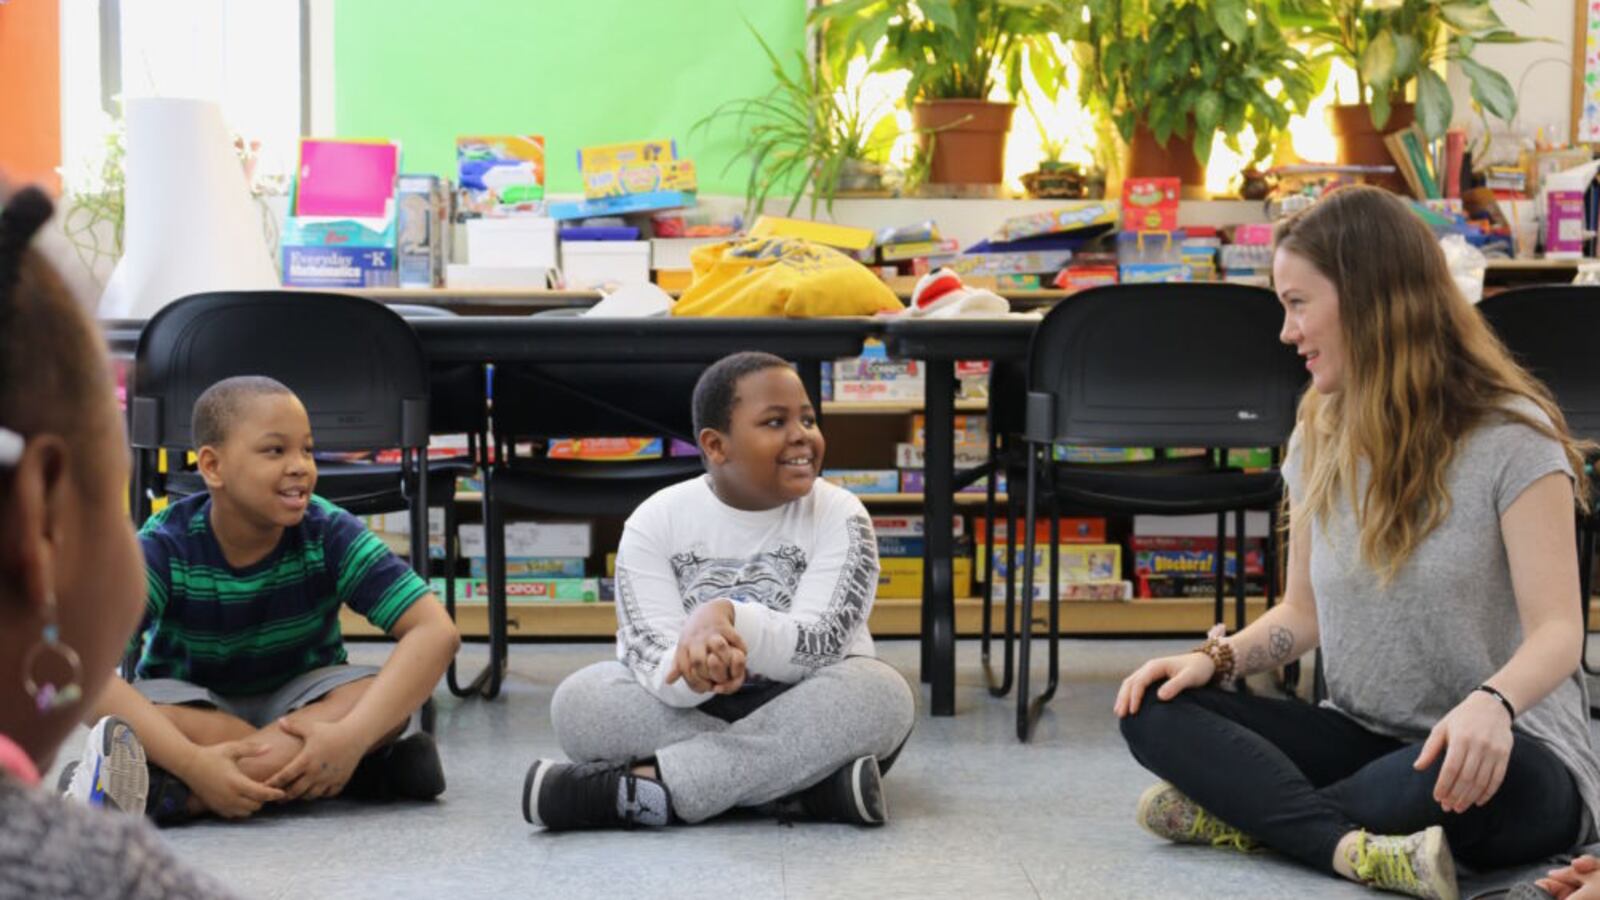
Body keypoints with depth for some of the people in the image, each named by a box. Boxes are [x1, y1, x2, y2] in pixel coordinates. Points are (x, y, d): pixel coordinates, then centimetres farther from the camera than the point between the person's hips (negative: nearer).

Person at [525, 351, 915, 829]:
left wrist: (728, 617, -39)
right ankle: (811, 782, -28)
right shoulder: (656, 520, -6)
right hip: (688, 713, 1)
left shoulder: (840, 516, -8)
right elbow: (654, 661, -16)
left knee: (881, 692, -31)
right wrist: (695, 669, -41)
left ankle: (645, 791, -31)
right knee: (579, 698, -24)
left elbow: (820, 647, -21)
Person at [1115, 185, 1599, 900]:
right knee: (1156, 710, -14)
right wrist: (1217, 657, -6)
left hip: (1489, 756, -6)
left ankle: (1248, 815, -21)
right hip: (1363, 736, 6)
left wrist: (1491, 704, -41)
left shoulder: (1512, 438, -12)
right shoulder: (1321, 439, 8)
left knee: (1473, 775, -42)